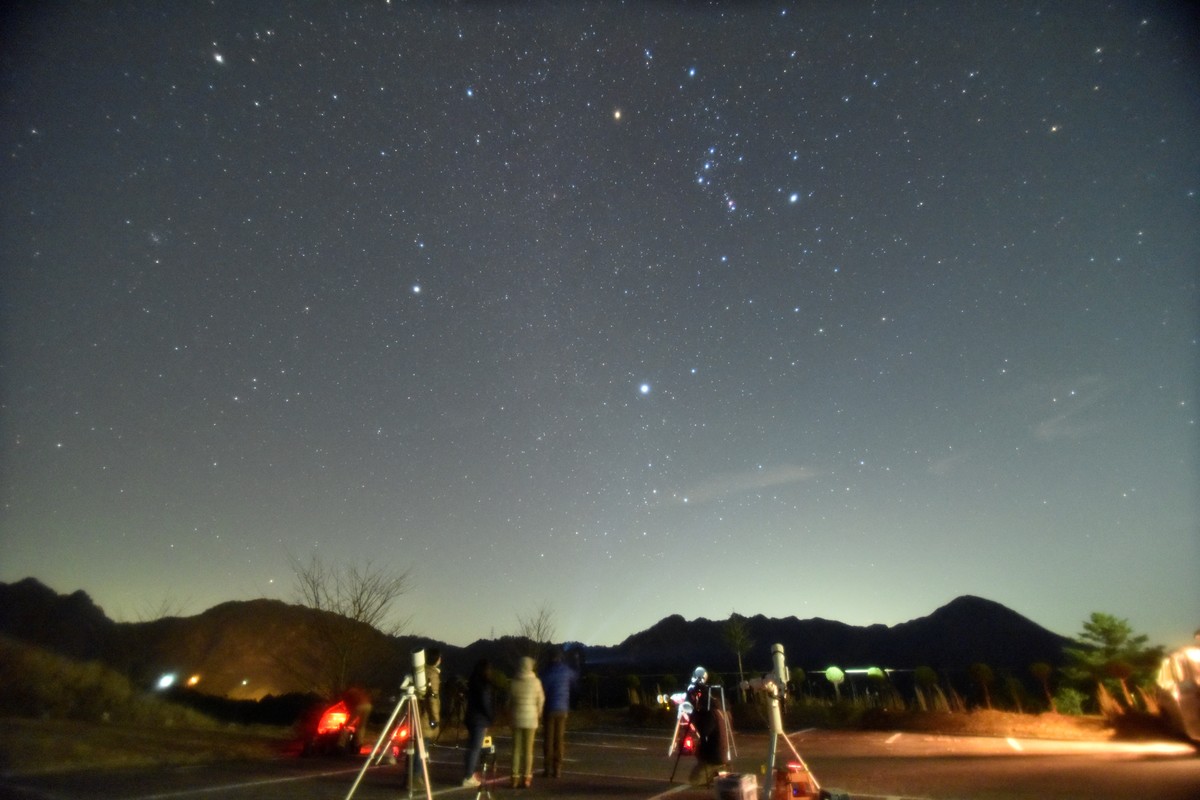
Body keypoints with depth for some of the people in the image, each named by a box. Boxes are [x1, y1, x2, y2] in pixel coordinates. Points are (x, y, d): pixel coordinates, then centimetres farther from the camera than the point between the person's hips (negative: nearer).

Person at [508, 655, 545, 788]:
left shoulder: (514, 682, -5)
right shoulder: (535, 681, -8)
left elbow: (510, 700, -1)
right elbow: (541, 700, -1)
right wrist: (538, 714, 15)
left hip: (516, 718, 1)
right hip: (530, 718, -1)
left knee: (516, 748, 11)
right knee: (528, 749, 9)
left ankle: (515, 778, 12)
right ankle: (526, 778, 10)